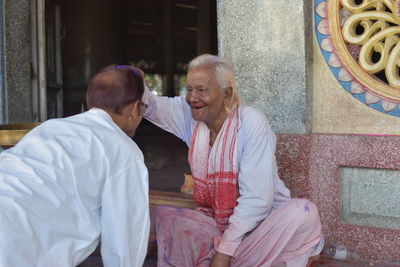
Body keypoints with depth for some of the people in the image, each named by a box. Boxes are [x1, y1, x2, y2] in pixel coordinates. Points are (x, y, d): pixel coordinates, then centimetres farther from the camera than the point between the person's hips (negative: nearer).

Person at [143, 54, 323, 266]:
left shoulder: (252, 123, -17)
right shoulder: (189, 115, -1)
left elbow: (257, 199, -22)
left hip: (259, 223, -4)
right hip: (214, 222, 4)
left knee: (302, 212, -31)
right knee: (162, 214, -14)